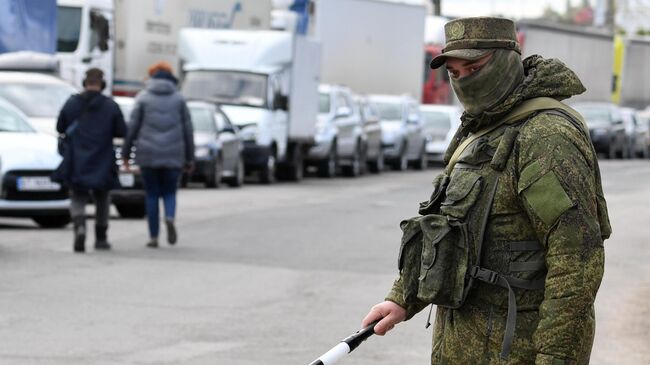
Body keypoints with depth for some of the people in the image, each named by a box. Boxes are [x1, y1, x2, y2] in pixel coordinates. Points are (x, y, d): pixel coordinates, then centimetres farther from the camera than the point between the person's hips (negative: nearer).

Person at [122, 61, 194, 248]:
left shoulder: (143, 98, 2)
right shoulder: (178, 99, 6)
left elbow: (132, 127, -1)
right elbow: (187, 130, 5)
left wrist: (126, 152, 6)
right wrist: (190, 158, 10)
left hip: (148, 155, -1)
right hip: (173, 155, 1)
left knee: (152, 194, 7)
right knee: (169, 192, 11)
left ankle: (153, 236, 4)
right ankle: (170, 217, -19)